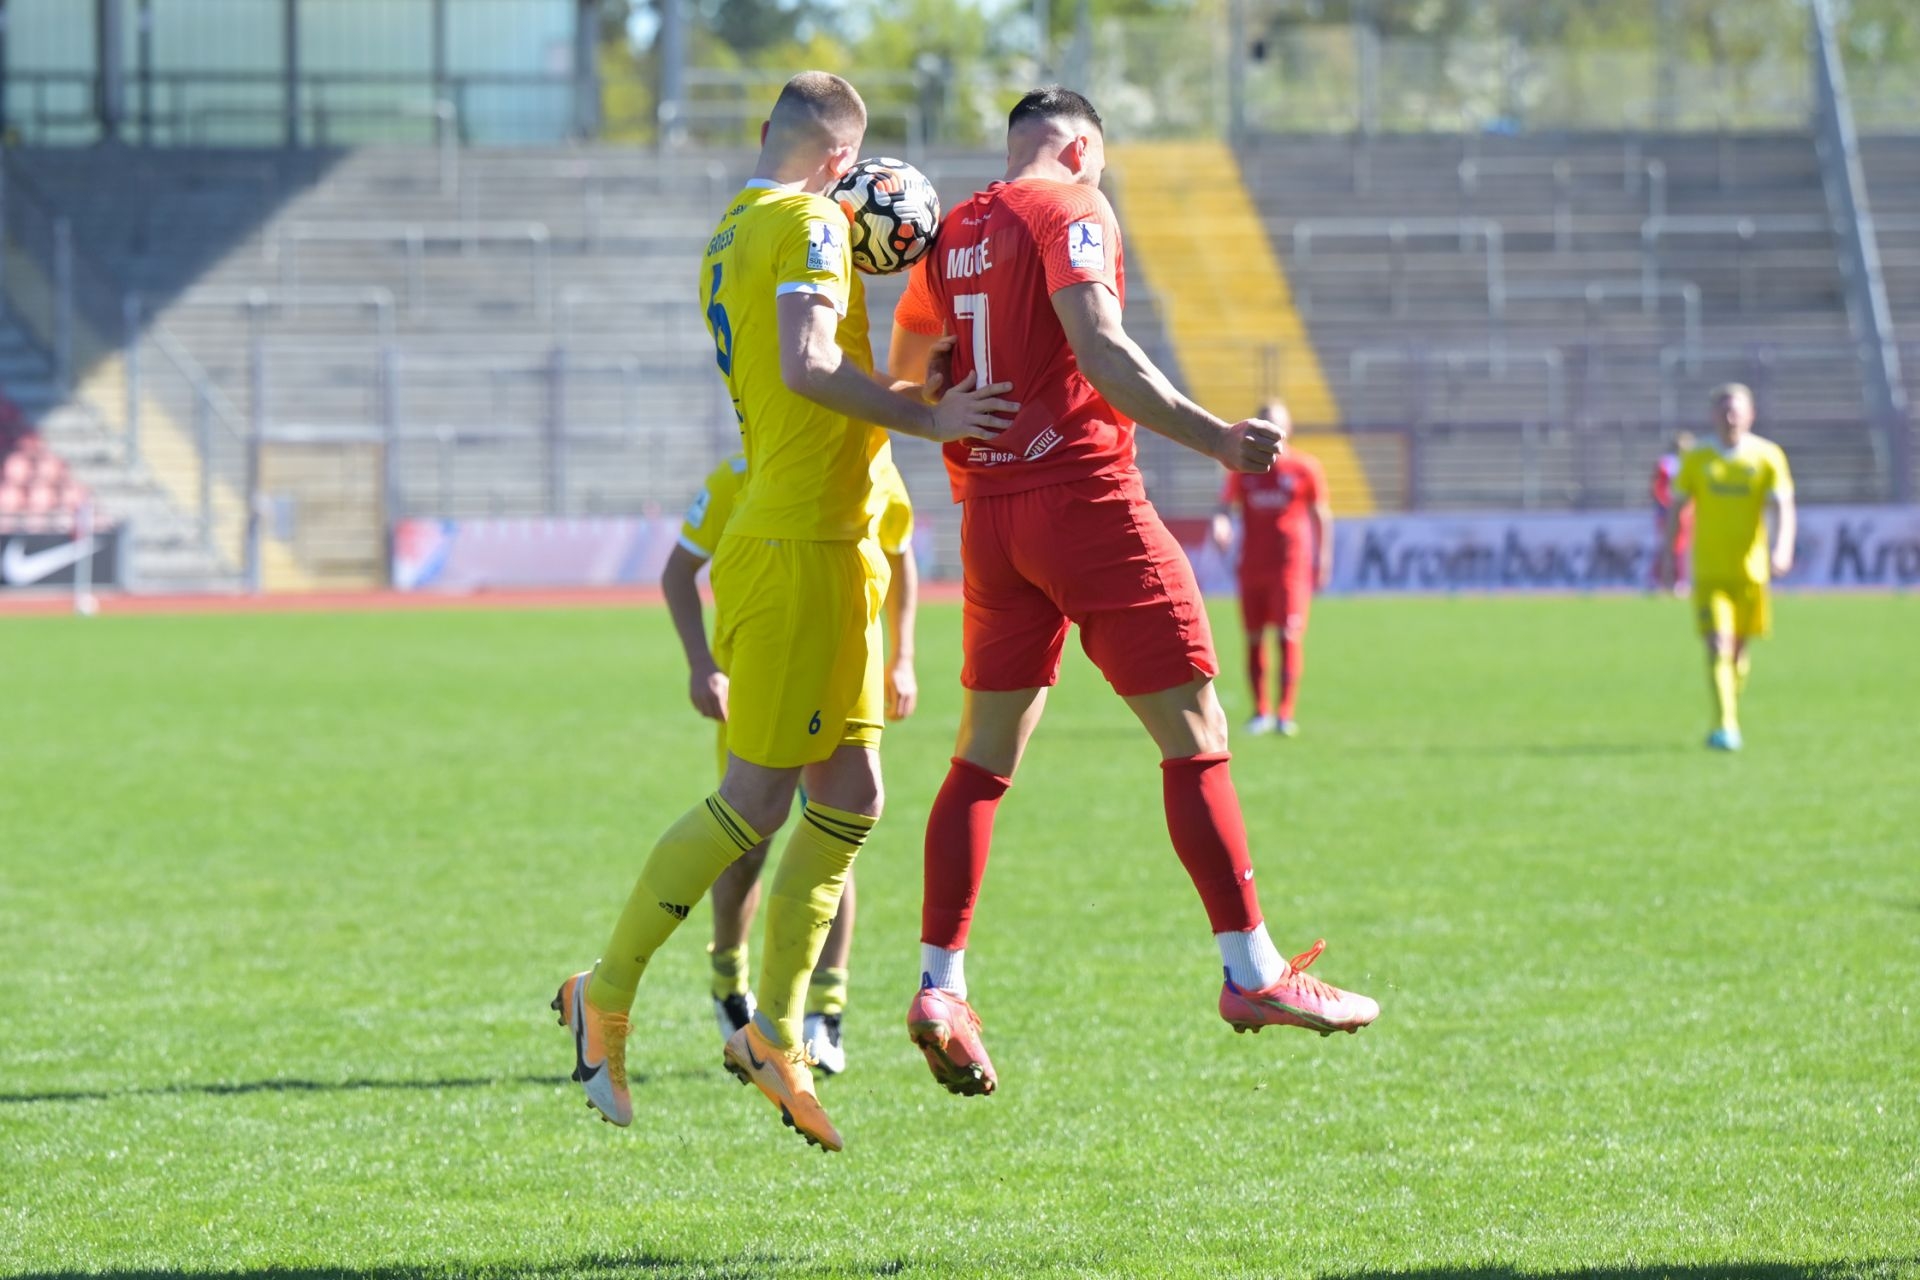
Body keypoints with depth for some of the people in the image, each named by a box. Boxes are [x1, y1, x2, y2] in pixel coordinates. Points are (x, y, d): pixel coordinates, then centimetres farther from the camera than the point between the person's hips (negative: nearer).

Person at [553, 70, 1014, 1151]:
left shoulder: (733, 234, 17)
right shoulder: (805, 222, -11)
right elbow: (806, 366, -25)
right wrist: (923, 416, -19)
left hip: (834, 546, 10)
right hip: (800, 545, -10)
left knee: (851, 797, 10)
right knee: (756, 805, -6)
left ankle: (775, 1034, 13)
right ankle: (606, 998, 3)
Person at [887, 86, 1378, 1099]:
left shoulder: (951, 236, 13)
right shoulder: (1071, 210, -7)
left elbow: (901, 382, 22)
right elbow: (1100, 351, -20)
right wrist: (1214, 438, -24)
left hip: (988, 514, 7)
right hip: (1087, 501, -7)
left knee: (983, 758, 12)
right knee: (1196, 737, 0)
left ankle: (939, 987, 7)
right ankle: (1251, 972, -1)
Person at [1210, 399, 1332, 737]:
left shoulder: (1305, 468, 3)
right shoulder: (1243, 468, 9)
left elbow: (1321, 515, 8)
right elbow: (1225, 505, 8)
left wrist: (1323, 560, 4)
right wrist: (1221, 523, -15)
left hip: (1292, 563, -3)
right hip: (1252, 565, 3)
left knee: (1289, 635, -11)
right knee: (1254, 638, 5)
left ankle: (1285, 714, -13)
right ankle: (1260, 711, 14)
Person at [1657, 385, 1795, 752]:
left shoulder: (1768, 457, -1)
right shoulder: (1697, 459, 2)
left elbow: (1783, 508, -10)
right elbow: (1676, 508, 10)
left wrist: (1782, 549, -27)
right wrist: (1667, 558, 8)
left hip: (1750, 570, 1)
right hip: (1709, 570, -1)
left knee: (1739, 649, 11)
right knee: (1718, 645, -15)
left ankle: (1729, 719, 32)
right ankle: (1725, 725, -21)